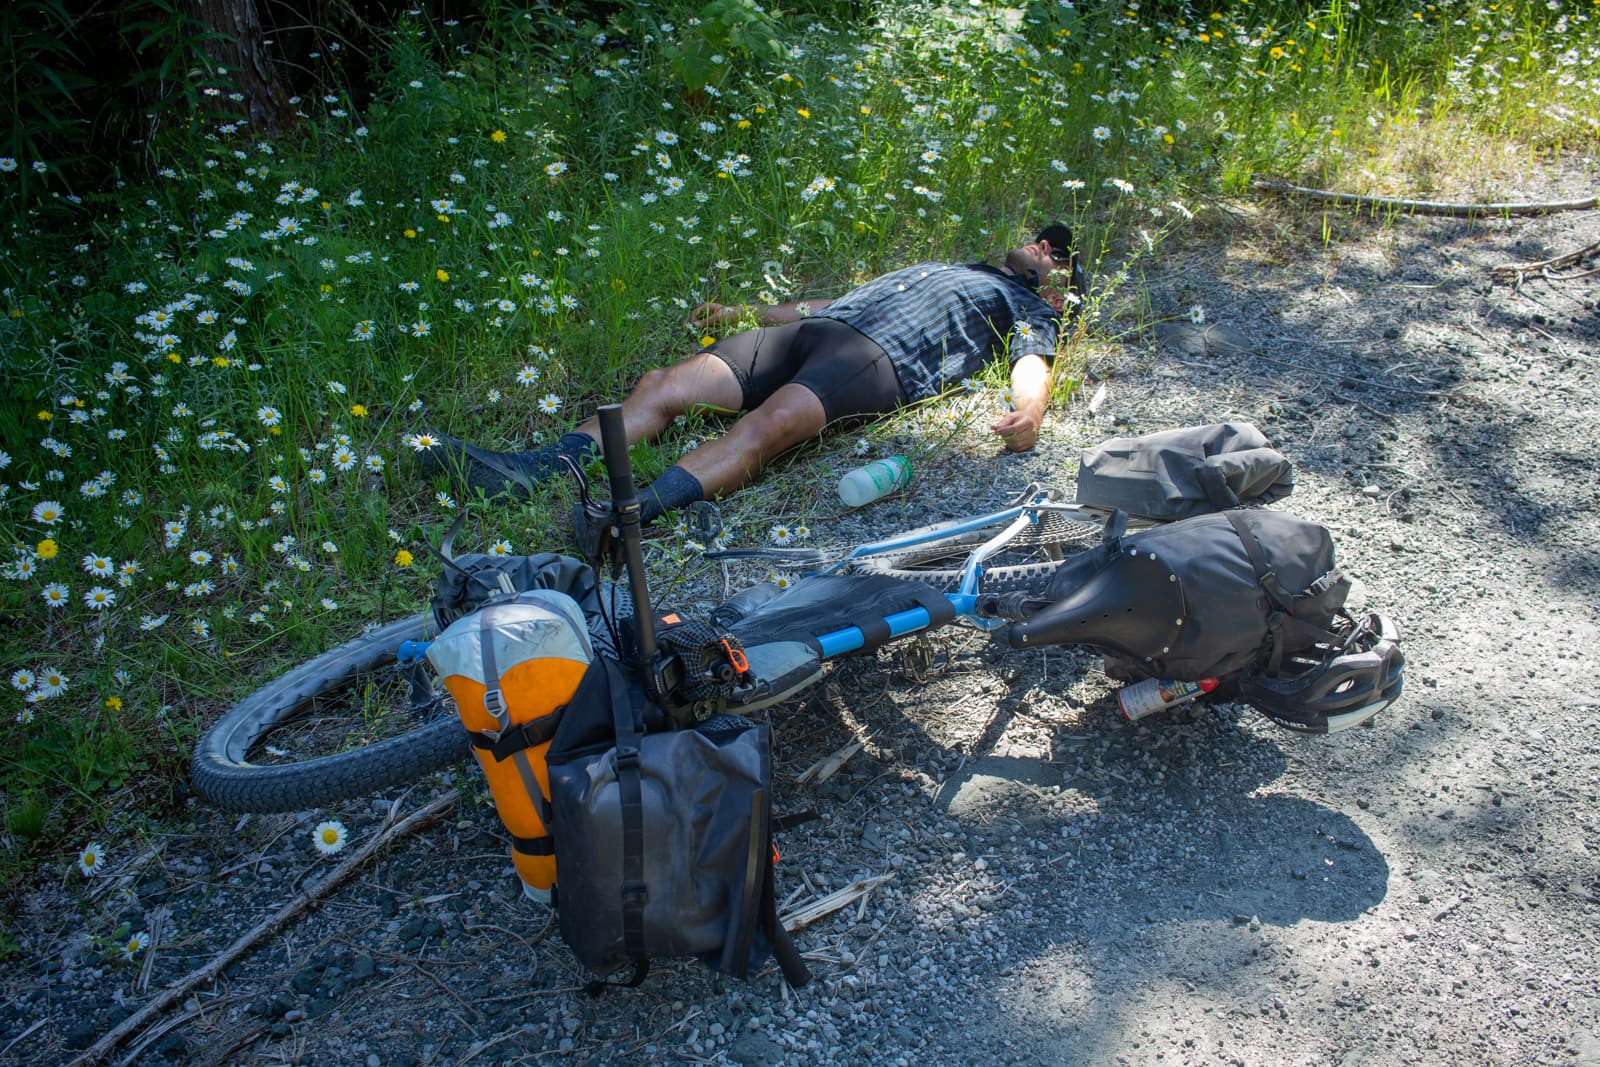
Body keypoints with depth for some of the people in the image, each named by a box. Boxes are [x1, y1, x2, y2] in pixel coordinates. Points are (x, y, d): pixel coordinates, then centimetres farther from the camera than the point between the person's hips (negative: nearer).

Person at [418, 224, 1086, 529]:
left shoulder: (1029, 309, 24)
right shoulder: (937, 270, 42)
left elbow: (1033, 362, 2)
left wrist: (1029, 413, -23)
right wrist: (744, 313, 32)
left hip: (881, 359, -6)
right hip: (813, 329, 6)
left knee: (770, 423, -37)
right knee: (665, 385, -14)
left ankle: (632, 512, -53)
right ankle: (530, 470, -24)